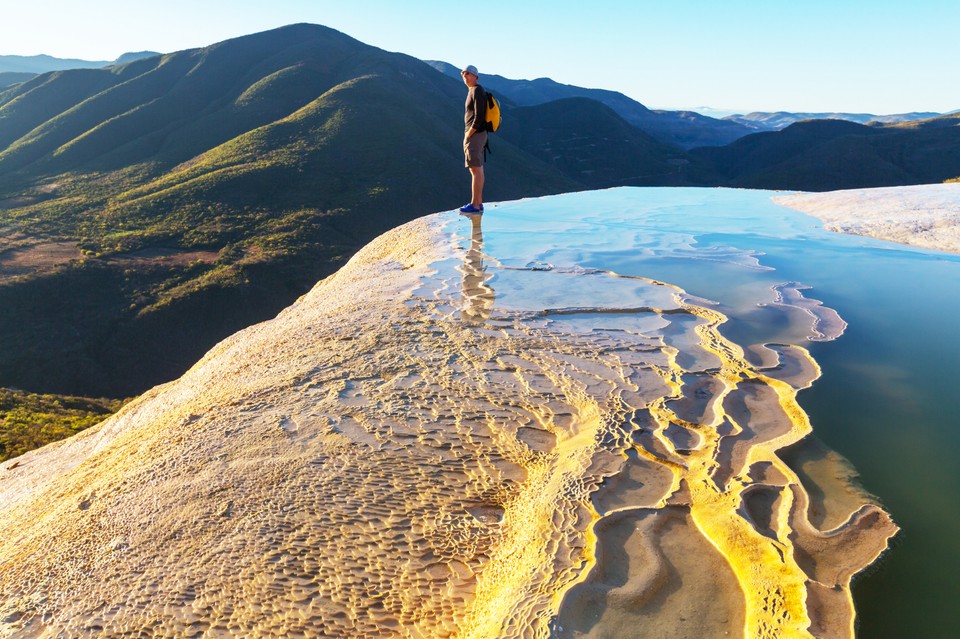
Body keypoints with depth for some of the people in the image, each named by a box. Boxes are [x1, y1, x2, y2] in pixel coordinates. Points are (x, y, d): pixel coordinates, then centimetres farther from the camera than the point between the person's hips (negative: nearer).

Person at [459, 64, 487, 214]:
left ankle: (475, 205, -11)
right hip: (476, 135, 10)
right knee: (478, 169, 10)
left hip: (475, 135, -10)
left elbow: (479, 117, -20)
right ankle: (478, 202, 15)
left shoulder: (477, 91, -11)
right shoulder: (472, 91, 19)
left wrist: (468, 135, -14)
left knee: (475, 170, -10)